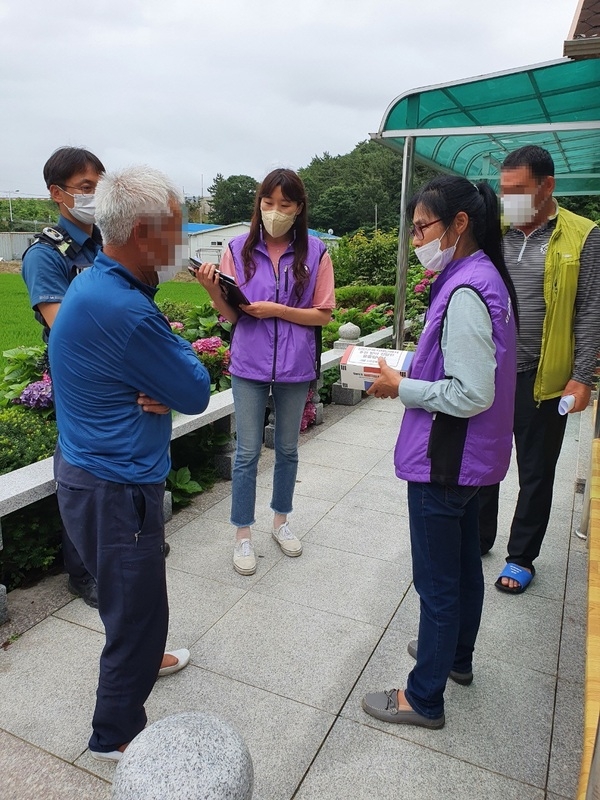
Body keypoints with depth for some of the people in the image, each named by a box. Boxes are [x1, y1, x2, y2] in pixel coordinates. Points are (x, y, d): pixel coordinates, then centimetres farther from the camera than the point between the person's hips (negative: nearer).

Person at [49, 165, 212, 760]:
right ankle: (115, 735, 34)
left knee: (132, 590, 30)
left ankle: (136, 658, 56)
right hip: (114, 489, -10)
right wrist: (178, 346, -2)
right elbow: (196, 393, -19)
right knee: (136, 607, 11)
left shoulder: (96, 284, 5)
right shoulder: (123, 309, -29)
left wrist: (162, 388, -14)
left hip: (93, 468, 10)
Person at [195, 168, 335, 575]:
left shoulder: (315, 252, -4)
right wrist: (213, 290, -19)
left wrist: (276, 310, -17)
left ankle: (281, 520, 37)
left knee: (287, 449, 16)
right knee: (248, 453, 5)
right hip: (250, 365, 0)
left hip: (296, 368, 1)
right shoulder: (239, 249, -2)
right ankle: (243, 534, 21)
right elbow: (232, 314, 0)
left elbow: (323, 315, -5)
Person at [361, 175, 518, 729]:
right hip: (469, 457, 10)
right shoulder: (484, 277, 7)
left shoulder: (464, 293, -24)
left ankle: (424, 698, 26)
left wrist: (402, 387, -16)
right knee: (463, 563, 24)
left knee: (438, 581, 6)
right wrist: (412, 369, 4)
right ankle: (457, 655, 46)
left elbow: (473, 394, -27)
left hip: (445, 460, -10)